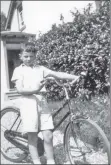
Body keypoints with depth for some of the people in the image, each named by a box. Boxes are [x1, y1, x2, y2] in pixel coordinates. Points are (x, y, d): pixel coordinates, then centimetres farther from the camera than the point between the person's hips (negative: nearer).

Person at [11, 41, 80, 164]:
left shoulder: (40, 68, 14)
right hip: (28, 103, -2)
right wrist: (35, 90, -23)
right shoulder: (19, 70, 7)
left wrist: (75, 77, -8)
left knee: (48, 136, -1)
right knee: (32, 138, 3)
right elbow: (20, 89, -5)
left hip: (42, 102, 2)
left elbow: (57, 74, 5)